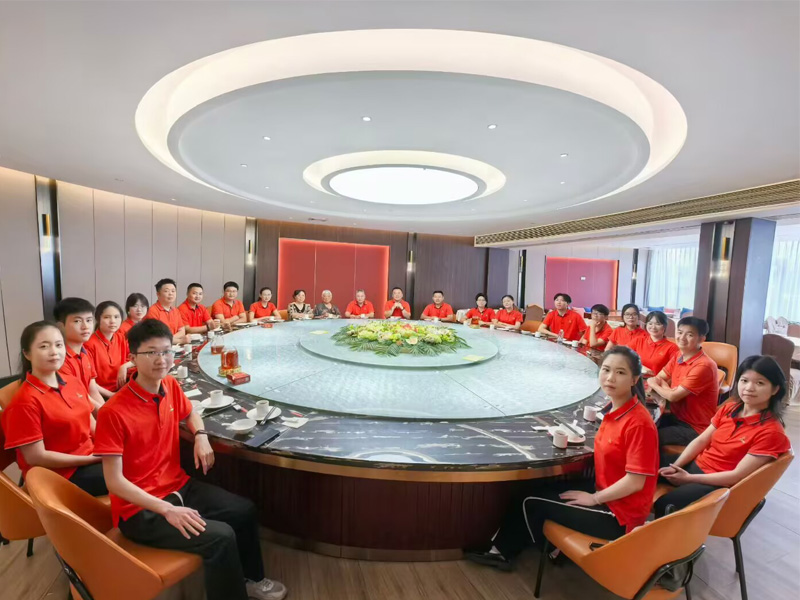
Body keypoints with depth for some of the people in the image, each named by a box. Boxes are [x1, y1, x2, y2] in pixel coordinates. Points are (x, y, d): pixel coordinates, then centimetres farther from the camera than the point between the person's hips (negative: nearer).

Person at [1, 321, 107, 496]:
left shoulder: (75, 383, 4)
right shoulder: (26, 401, -17)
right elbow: (36, 457, -16)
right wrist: (93, 459, -17)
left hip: (91, 458, 6)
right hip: (60, 474, -6)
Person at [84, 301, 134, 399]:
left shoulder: (121, 339, 3)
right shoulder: (90, 343, -12)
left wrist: (125, 366, -9)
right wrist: (111, 395, -14)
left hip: (120, 391, 5)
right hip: (101, 395, -5)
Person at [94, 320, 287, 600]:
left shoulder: (171, 386, -3)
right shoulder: (113, 412, -24)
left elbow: (189, 414, 19)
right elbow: (114, 481, -21)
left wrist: (201, 436, -3)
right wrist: (167, 509, -27)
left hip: (179, 487, 7)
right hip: (140, 509, -7)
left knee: (244, 511, 7)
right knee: (221, 537, -22)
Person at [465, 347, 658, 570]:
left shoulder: (638, 422, -26)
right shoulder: (616, 408, 0)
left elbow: (635, 482, -25)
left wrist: (594, 498, -14)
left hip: (619, 514, -8)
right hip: (607, 493, 8)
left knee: (534, 503, -1)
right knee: (539, 490, 12)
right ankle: (503, 550, 23)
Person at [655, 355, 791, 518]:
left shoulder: (771, 431, -18)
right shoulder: (728, 409, 3)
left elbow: (737, 475, -20)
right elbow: (701, 440, 4)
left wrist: (688, 478, -18)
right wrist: (675, 466, -9)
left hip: (721, 484, -6)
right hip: (695, 464, 7)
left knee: (664, 504, -23)